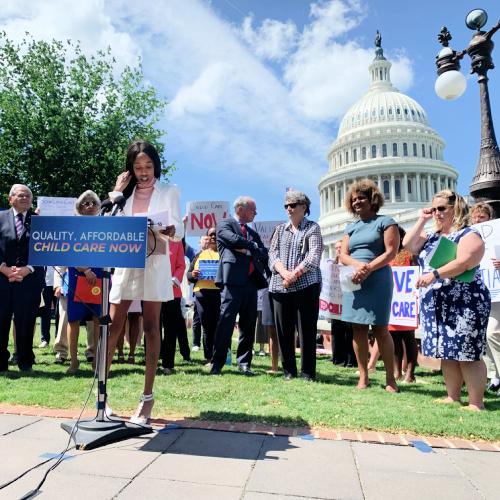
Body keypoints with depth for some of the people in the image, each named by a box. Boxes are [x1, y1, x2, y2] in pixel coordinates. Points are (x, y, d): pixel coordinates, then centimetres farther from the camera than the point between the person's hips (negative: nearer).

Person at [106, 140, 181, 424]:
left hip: (154, 263, -3)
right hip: (125, 262, 3)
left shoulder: (169, 192, 5)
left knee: (151, 327, -1)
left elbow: (179, 230, -1)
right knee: (113, 326, 1)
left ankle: (148, 398, 5)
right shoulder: (126, 192, 14)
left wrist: (169, 229, -24)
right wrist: (116, 192, 0)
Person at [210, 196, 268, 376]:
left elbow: (264, 254, 12)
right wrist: (253, 246, 0)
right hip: (233, 280, -6)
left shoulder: (253, 232, 24)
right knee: (226, 322, -6)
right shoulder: (224, 224, 7)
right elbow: (234, 240, -13)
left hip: (251, 282, 6)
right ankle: (217, 363, 1)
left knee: (248, 325, 7)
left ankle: (244, 362, 16)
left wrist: (248, 250, -5)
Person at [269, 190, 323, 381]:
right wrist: (284, 273, -12)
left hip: (306, 285, -4)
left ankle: (308, 372, 9)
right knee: (283, 330, 5)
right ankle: (288, 370, 17)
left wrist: (294, 275, -14)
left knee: (307, 330, -2)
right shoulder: (280, 229, 17)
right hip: (280, 286, 4)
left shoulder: (313, 228, 5)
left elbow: (313, 256, -7)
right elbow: (273, 253, 6)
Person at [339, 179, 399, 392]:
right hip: (354, 282, 5)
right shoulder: (351, 227, 17)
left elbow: (391, 252, -6)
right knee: (358, 329, 4)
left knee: (380, 329, -4)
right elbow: (343, 255, 9)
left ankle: (390, 378, 8)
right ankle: (363, 376, 12)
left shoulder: (385, 222, 3)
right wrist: (358, 265, -13)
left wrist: (368, 269, -17)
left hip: (377, 281, -5)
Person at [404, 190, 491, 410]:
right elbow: (408, 245, 4)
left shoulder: (469, 235, -5)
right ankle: (452, 397, 21)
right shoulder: (431, 237, 17)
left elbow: (464, 262, -21)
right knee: (446, 353, 11)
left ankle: (476, 403, 5)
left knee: (467, 354, -5)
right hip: (435, 305, 7)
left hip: (464, 304, -7)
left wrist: (434, 274, -28)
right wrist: (422, 220, 5)